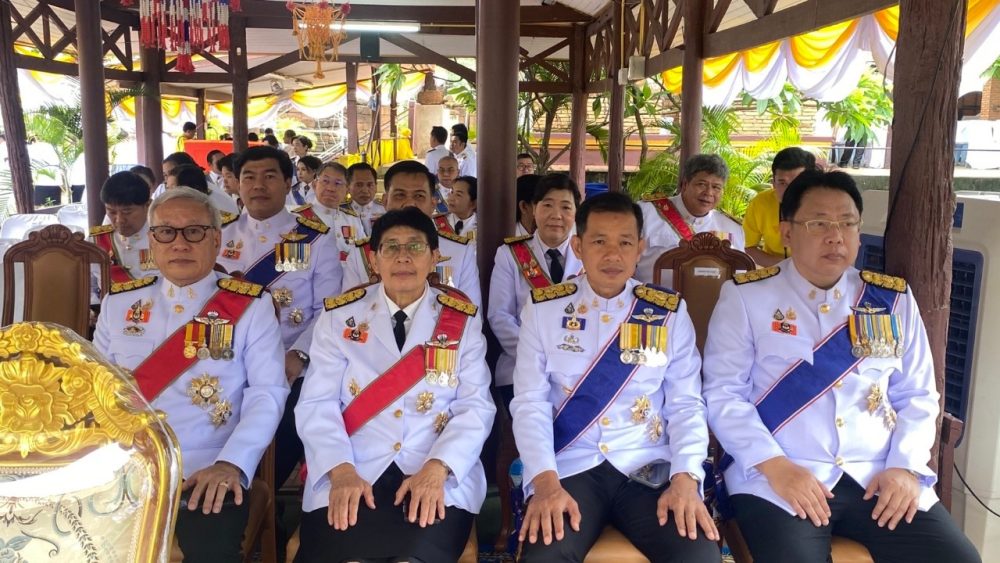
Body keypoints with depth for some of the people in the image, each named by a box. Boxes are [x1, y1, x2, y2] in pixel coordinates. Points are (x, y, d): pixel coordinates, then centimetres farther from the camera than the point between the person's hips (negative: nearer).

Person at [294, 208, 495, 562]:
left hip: (437, 478, 0)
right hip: (351, 476, 1)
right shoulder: (339, 317, 8)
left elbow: (475, 407, 0)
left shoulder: (463, 320, 7)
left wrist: (436, 469, -17)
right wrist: (341, 470, -16)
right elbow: (317, 405, 1)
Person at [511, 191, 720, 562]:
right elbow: (530, 402, 0)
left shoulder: (670, 312, 7)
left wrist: (685, 478, -11)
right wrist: (545, 481, -15)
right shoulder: (543, 308, 4)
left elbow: (686, 404, 5)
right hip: (569, 469, -1)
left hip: (651, 471, 2)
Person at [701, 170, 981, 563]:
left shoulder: (894, 300, 13)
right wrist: (775, 465, -15)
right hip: (777, 480, -4)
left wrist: (906, 466, -2)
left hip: (882, 479, 4)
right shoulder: (745, 297, 1)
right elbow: (723, 394, -3)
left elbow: (917, 396, 14)